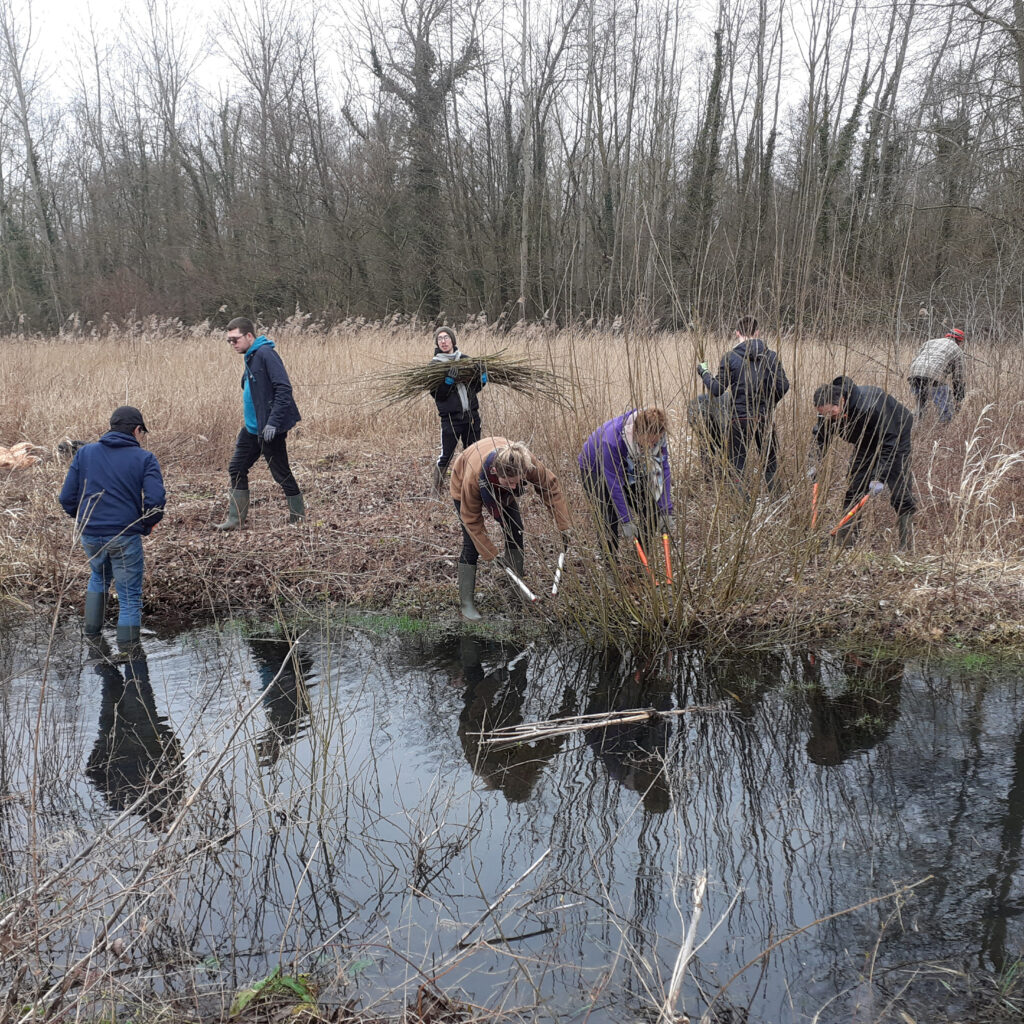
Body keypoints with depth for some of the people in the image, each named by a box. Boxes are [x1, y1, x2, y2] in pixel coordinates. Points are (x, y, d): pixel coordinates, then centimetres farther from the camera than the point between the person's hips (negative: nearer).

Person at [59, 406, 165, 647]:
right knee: (130, 596, 8)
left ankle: (92, 628, 32)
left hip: (90, 534, 4)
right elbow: (155, 501, -16)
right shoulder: (144, 458, -5)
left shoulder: (84, 453, 5)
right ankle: (127, 646, 9)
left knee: (99, 576, 32)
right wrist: (146, 526, 2)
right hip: (125, 536, -4)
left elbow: (67, 498, 2)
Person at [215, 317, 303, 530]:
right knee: (236, 469, 10)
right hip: (252, 429, 10)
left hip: (270, 430, -10)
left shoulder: (266, 354, -16)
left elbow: (284, 389, -24)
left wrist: (273, 422, -27)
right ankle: (236, 519, 17)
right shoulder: (250, 358, 14)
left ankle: (298, 516, 17)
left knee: (281, 473, 1)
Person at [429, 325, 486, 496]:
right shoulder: (435, 365, -3)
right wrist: (449, 379, -25)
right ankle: (437, 492, 8)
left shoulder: (465, 359, 8)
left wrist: (482, 376, -5)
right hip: (450, 418, -4)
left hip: (471, 415, 4)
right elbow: (437, 394, -12)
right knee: (446, 455, -2)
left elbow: (476, 388, 13)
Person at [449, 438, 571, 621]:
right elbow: (471, 519, -30)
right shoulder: (474, 476, -46)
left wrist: (563, 525, -16)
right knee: (472, 544, -12)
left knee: (515, 532, -3)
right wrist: (489, 553, -26)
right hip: (465, 489, -4)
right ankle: (465, 603, -7)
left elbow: (551, 486, -20)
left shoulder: (528, 463, -40)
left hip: (501, 491, 4)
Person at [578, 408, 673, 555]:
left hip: (628, 469, 5)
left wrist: (666, 512, -21)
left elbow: (663, 471, -18)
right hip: (595, 469, -5)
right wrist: (626, 521, -32)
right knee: (610, 521, -19)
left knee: (651, 512, -3)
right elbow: (614, 485, -36)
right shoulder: (612, 441, -43)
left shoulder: (658, 437, -27)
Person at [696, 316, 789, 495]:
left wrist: (704, 373, 10)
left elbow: (717, 390, -7)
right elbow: (783, 386, -3)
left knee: (737, 464, 7)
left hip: (740, 418, -2)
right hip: (764, 418, 2)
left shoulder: (730, 357, -7)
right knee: (770, 462, 16)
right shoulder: (771, 356, 0)